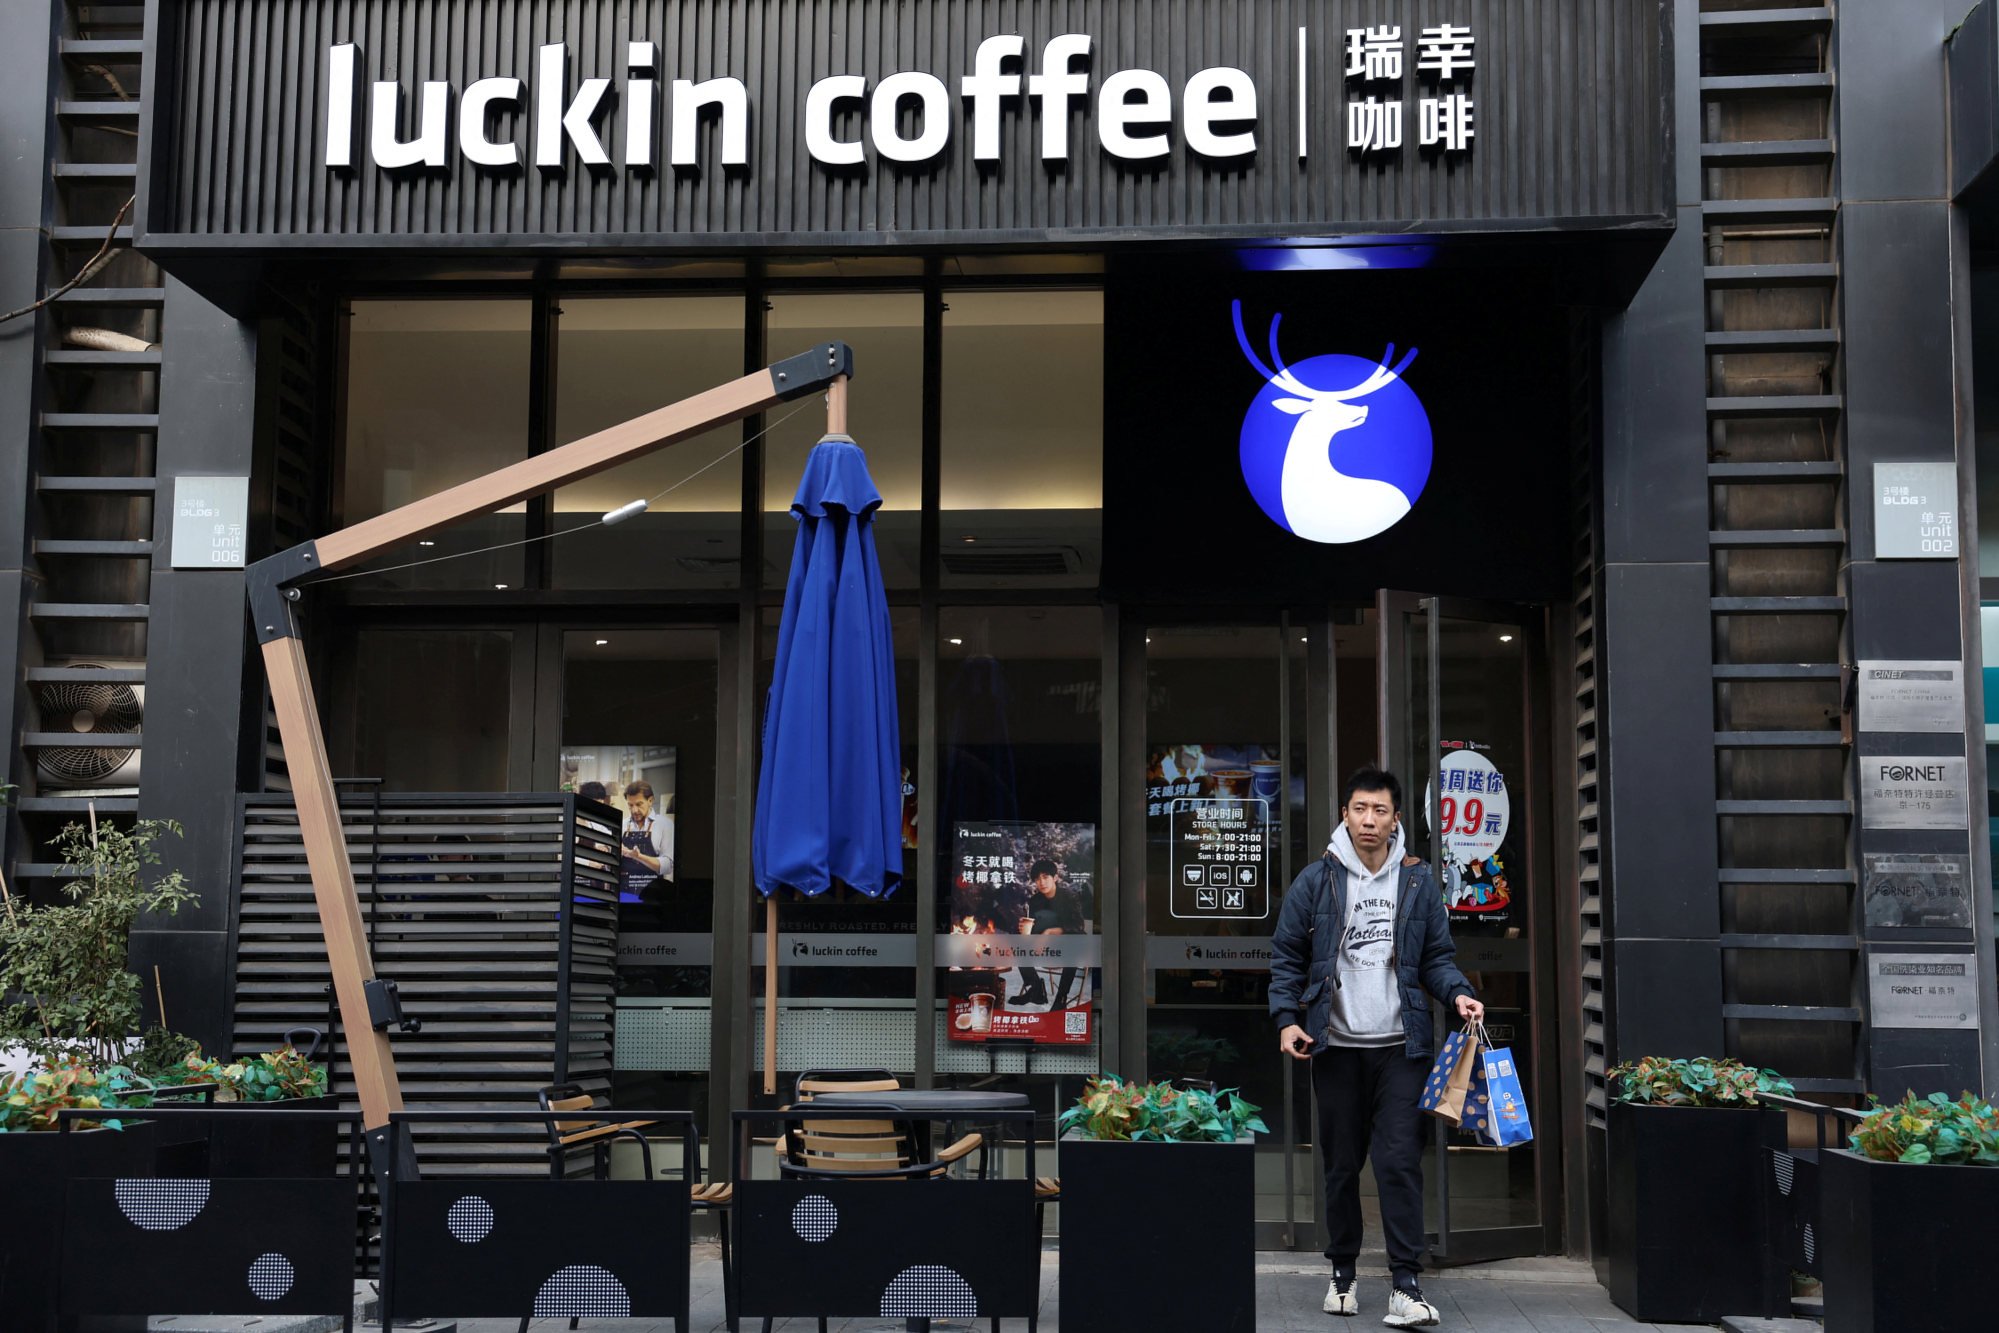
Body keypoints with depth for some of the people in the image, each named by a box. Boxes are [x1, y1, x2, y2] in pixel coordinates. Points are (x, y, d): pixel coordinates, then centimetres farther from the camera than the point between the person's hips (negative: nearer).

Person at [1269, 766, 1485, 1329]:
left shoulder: (1418, 882, 8)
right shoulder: (1316, 881, 3)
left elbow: (1436, 956, 13)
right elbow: (1287, 957, 7)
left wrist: (1458, 993, -7)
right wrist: (1286, 1018, -4)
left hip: (1400, 1046, 0)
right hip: (1335, 1047, 0)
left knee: (1400, 1161, -8)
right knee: (1341, 1164, 8)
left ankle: (1405, 1285, -6)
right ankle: (1342, 1272, 23)